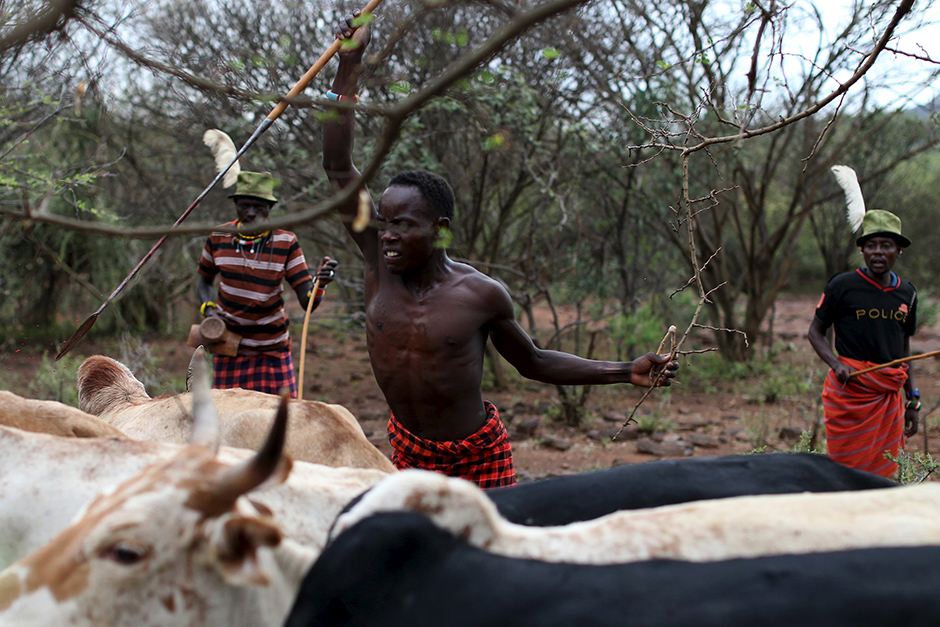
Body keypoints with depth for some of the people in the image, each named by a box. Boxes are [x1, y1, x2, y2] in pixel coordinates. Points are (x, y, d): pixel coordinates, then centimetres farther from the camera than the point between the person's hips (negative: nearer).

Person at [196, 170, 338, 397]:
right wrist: (208, 308, -4)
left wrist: (320, 283, -33)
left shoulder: (286, 242, -8)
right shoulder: (218, 238, -3)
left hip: (272, 350, -1)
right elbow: (205, 280, 16)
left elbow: (307, 302, -12)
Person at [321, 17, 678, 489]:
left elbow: (533, 362, 2)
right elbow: (338, 166, -13)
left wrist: (625, 372, -6)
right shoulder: (380, 264, -11)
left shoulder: (481, 295, -15)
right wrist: (350, 62, -14)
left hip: (479, 459, -3)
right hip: (409, 453, 3)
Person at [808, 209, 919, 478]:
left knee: (885, 476, 3)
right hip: (849, 392, -4)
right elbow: (815, 332, 3)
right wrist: (837, 365, -15)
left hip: (889, 396, 5)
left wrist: (912, 400, 19)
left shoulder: (907, 293, 12)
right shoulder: (842, 285, -2)